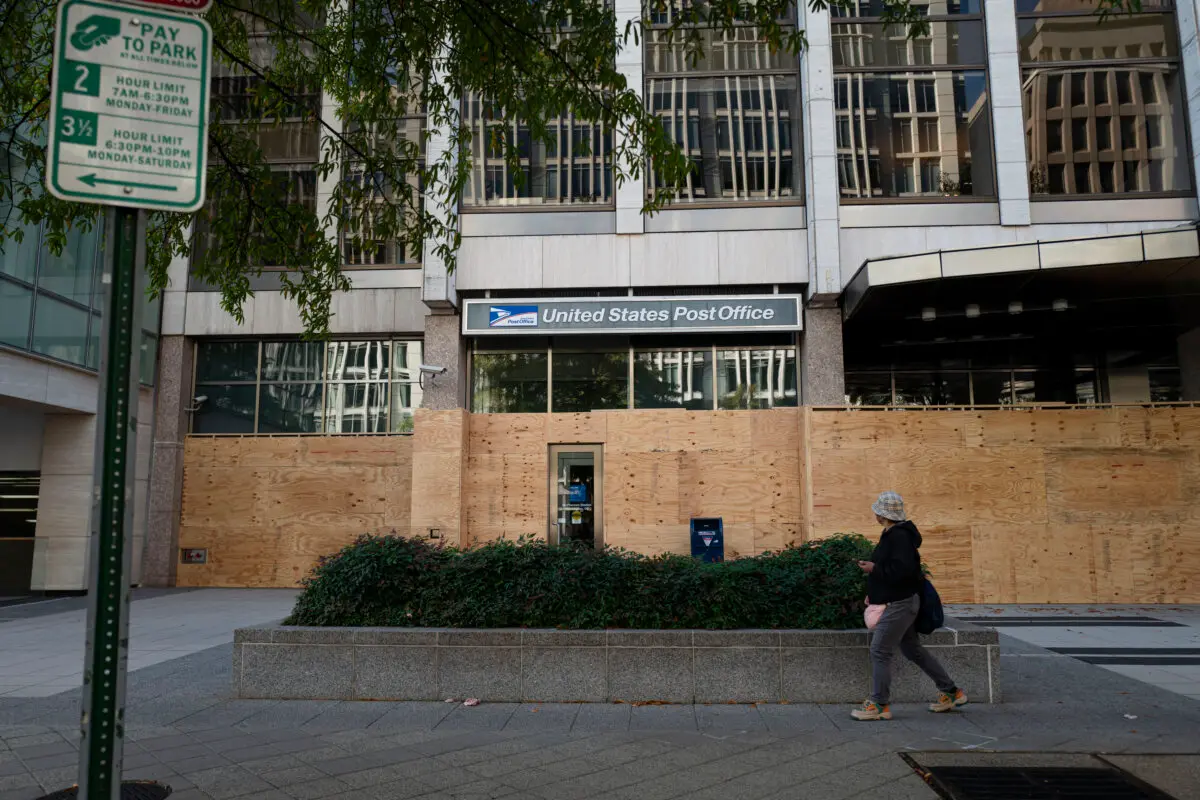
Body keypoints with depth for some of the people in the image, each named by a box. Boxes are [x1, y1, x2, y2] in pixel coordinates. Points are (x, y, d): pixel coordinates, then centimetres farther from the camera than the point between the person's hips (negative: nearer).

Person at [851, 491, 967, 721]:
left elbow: (901, 570, -29)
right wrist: (874, 593, 17)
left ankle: (879, 704, 2)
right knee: (912, 650, 18)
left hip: (900, 604, -11)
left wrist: (874, 568, -19)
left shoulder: (899, 536, -19)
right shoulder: (892, 534, 13)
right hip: (898, 601, 11)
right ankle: (951, 693, 27)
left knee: (880, 651, -6)